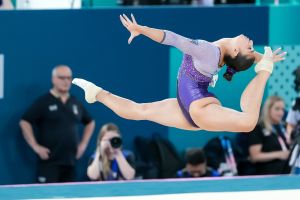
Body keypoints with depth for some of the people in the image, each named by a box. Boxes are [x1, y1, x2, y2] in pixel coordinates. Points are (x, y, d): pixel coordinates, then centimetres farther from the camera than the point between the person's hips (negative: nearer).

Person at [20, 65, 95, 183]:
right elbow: (25, 122, -9)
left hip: (70, 161, 6)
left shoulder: (75, 103, 14)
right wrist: (36, 146, -13)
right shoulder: (44, 102, -4)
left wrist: (83, 144, 16)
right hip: (49, 161, -6)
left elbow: (90, 122, 28)